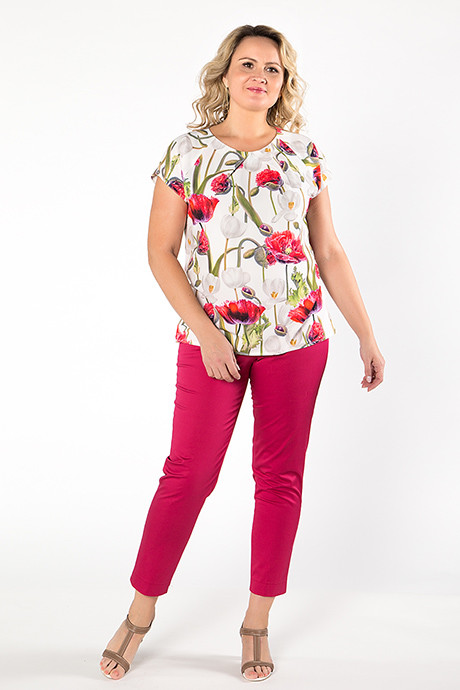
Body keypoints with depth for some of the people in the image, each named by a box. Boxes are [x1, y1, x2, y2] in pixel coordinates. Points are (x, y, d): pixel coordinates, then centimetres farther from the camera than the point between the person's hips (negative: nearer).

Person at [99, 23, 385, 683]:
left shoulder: (304, 154, 7)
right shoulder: (187, 152, 0)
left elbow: (329, 252, 10)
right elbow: (161, 251, -1)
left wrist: (367, 334, 7)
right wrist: (204, 331, -11)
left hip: (297, 337, 3)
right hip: (211, 337, -2)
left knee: (281, 477, 7)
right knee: (189, 473, 1)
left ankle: (258, 621, 22)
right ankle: (140, 613, 19)